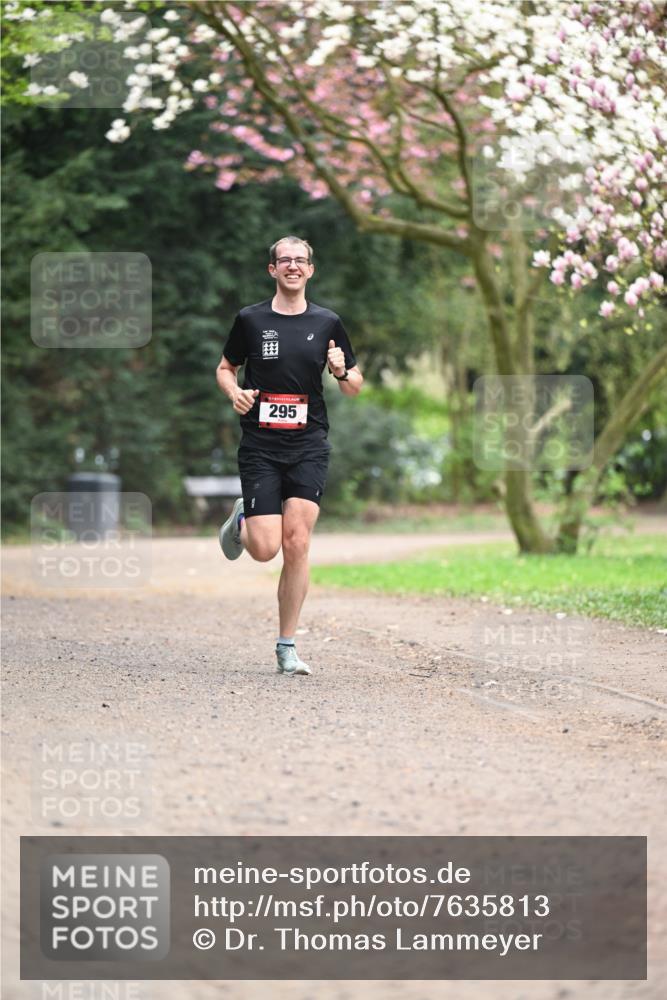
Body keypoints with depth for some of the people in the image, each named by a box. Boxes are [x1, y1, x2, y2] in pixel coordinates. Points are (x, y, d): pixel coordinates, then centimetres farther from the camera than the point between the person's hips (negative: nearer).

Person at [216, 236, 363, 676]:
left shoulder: (327, 323, 6)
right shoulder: (251, 320, 4)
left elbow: (355, 387, 13)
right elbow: (225, 368, 16)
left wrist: (342, 372, -10)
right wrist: (234, 391, -5)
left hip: (309, 447, 1)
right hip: (260, 446, -1)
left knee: (297, 545, -10)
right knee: (266, 549, -9)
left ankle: (287, 647, 0)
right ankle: (241, 520, 29)